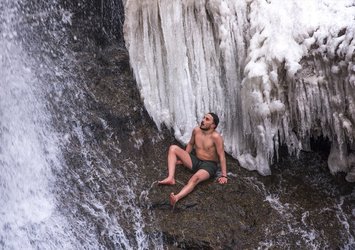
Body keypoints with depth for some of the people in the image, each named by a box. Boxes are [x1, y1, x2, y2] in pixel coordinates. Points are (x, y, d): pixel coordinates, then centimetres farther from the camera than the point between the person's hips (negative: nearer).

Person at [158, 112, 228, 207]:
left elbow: (221, 156, -19)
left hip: (209, 166, -7)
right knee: (173, 148, -7)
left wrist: (223, 176, -21)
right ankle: (170, 178, -23)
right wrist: (183, 158, 24)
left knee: (195, 178, -40)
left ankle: (176, 198, -65)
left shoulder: (216, 137, -21)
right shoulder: (196, 130, -2)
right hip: (195, 161, 7)